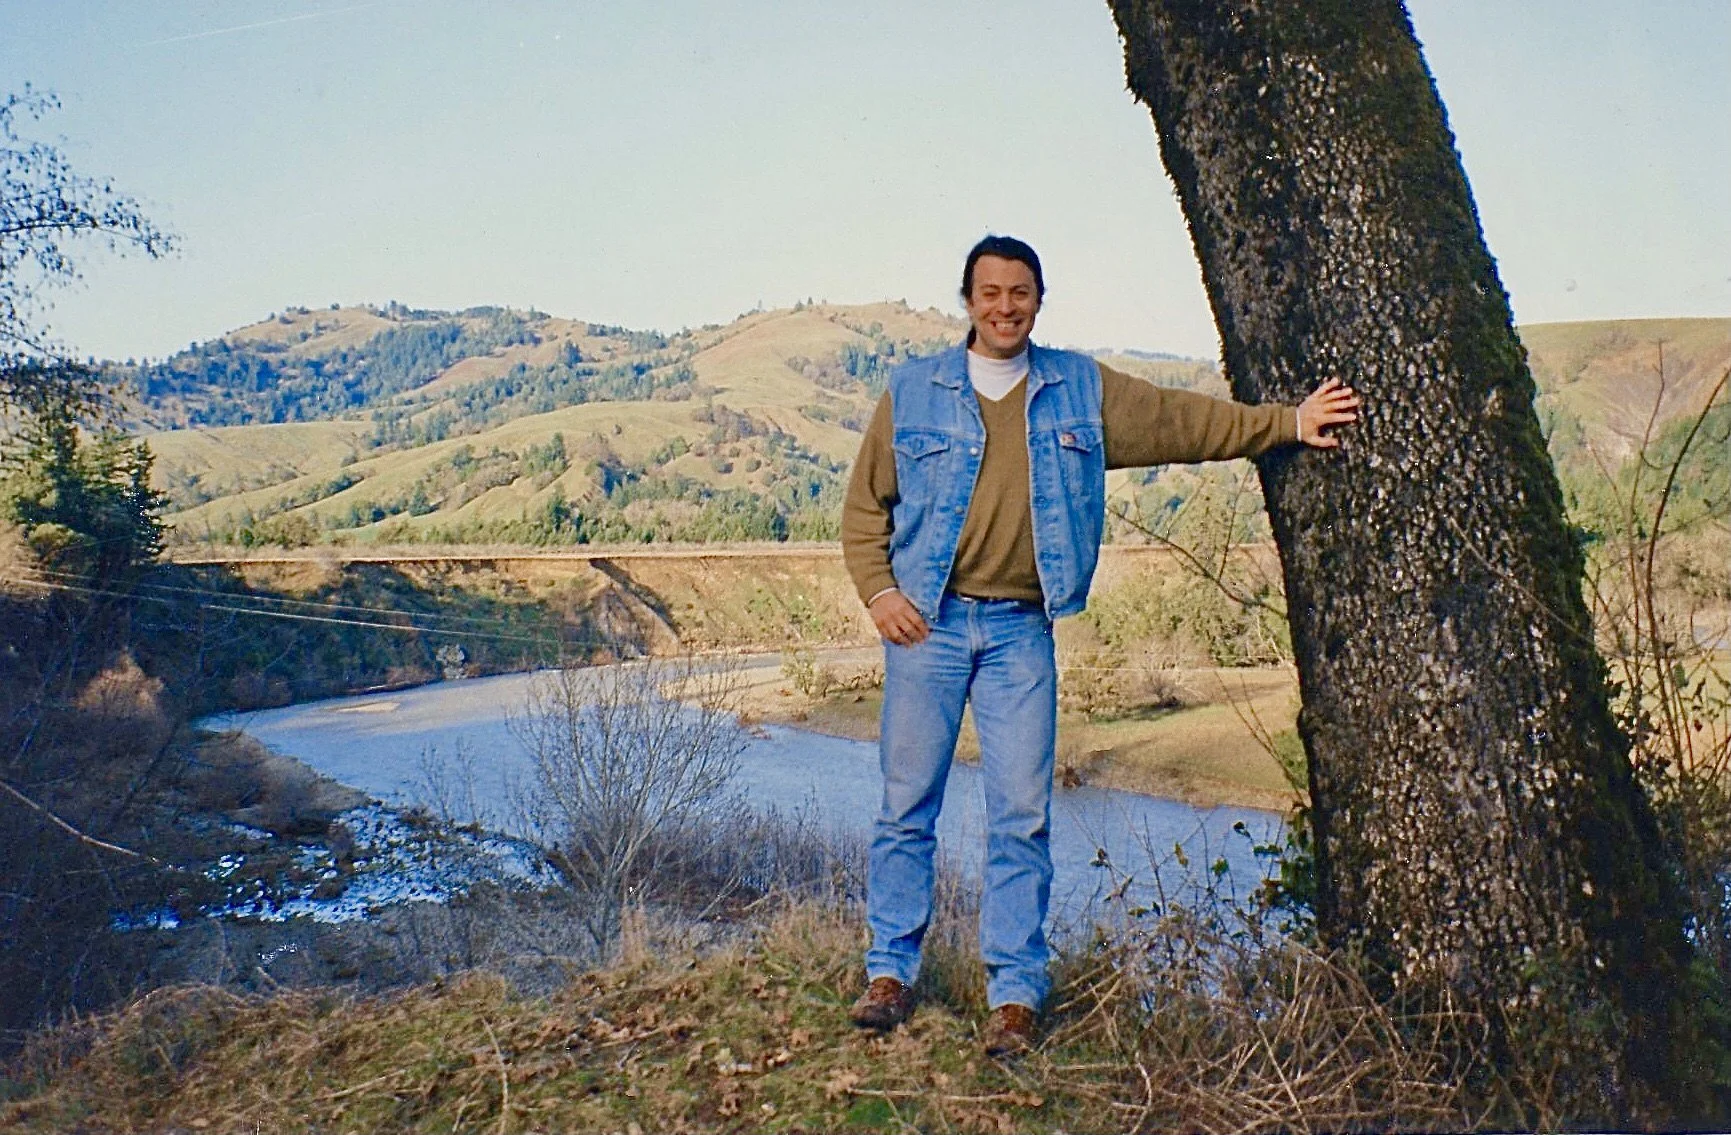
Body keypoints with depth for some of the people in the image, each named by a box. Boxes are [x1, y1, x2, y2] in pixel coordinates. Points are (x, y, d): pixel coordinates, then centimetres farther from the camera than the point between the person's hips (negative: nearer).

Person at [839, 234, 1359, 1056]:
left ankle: (1015, 993, 12)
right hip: (928, 622, -1)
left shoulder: (1081, 391, 11)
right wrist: (878, 590, -4)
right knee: (907, 804, 4)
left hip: (1021, 630, 1)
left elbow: (1186, 419, 13)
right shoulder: (913, 392, 6)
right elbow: (864, 505, 8)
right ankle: (890, 972, 18)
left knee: (1022, 815, 0)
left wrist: (1288, 424, 9)